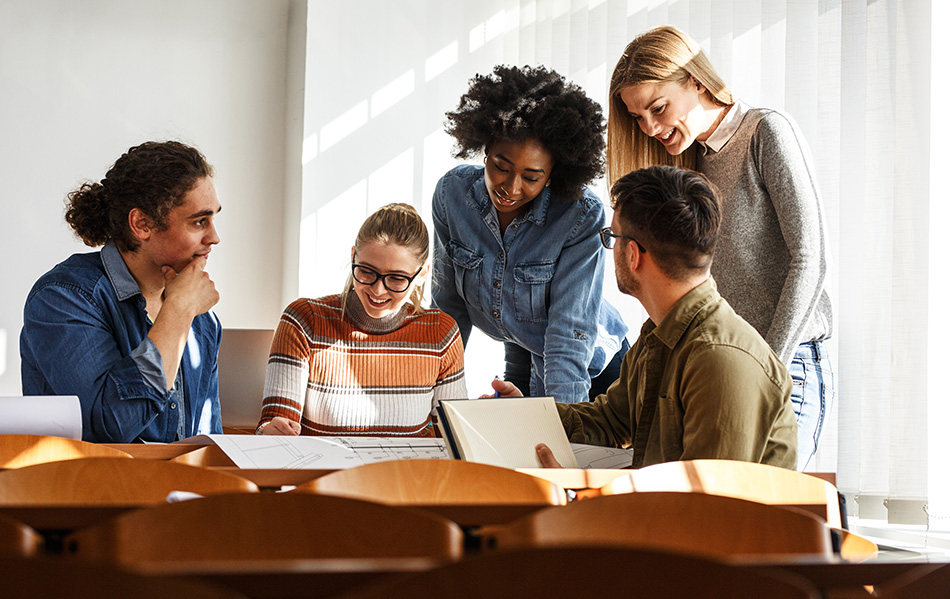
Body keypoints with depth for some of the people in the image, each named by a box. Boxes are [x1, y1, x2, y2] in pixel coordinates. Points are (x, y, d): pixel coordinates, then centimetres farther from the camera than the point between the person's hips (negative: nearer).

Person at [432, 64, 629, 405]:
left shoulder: (583, 217, -25)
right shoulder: (453, 193, -13)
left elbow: (570, 331, -26)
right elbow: (449, 303, -2)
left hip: (590, 372, -3)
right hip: (522, 362, 3)